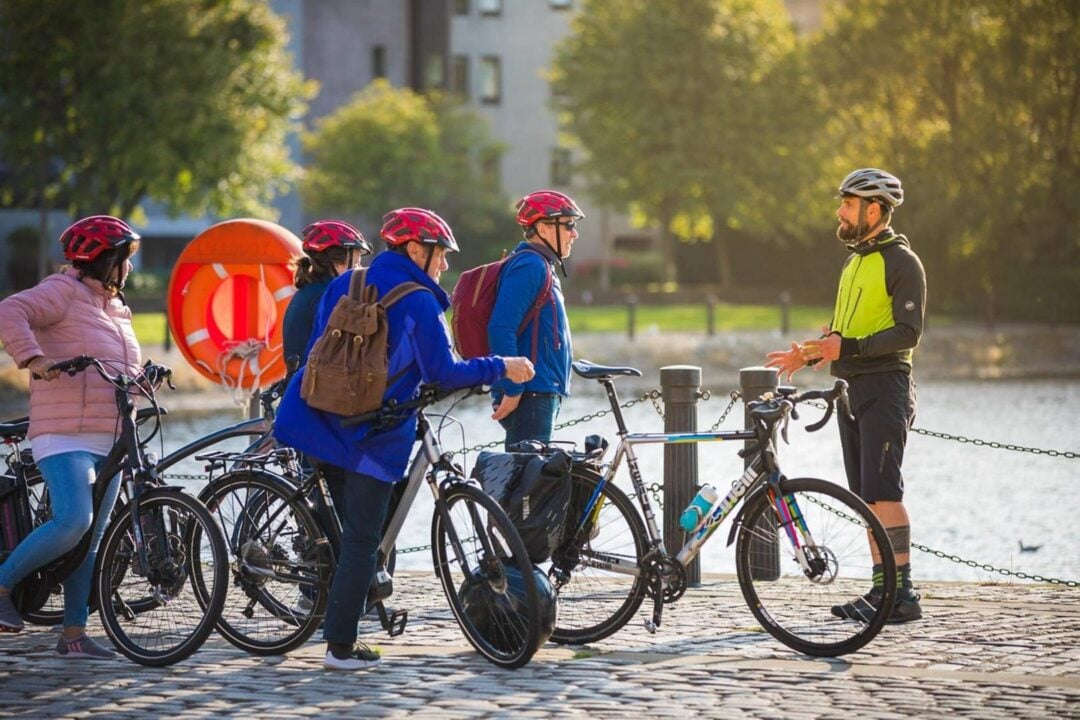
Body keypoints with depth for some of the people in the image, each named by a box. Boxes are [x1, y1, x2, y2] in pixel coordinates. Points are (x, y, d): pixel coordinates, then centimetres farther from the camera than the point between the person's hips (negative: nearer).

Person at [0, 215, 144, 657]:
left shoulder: (116, 309, 21)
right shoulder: (63, 292, -5)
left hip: (109, 442, 9)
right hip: (66, 438, -8)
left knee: (90, 540, 6)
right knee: (72, 523, -23)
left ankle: (73, 634, 10)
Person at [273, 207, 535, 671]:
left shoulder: (343, 285, 11)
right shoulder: (417, 301, -10)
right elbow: (442, 372, -14)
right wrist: (501, 368, -4)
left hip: (323, 419, 7)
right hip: (373, 435, -7)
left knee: (353, 527, 16)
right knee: (363, 540, -1)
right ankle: (341, 646, -2)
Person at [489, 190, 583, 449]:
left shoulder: (542, 267, 20)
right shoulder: (529, 265, -12)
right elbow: (500, 329, -22)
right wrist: (512, 389, -22)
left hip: (540, 396, 10)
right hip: (529, 396, -10)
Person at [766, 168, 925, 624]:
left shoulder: (901, 262, -8)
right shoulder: (856, 262, 20)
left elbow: (908, 333, -17)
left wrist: (847, 348, -24)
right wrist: (809, 354, 11)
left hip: (884, 389, -9)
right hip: (852, 390, 9)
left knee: (883, 492, -14)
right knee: (867, 497, 7)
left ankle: (903, 593, -14)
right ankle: (881, 588, 10)